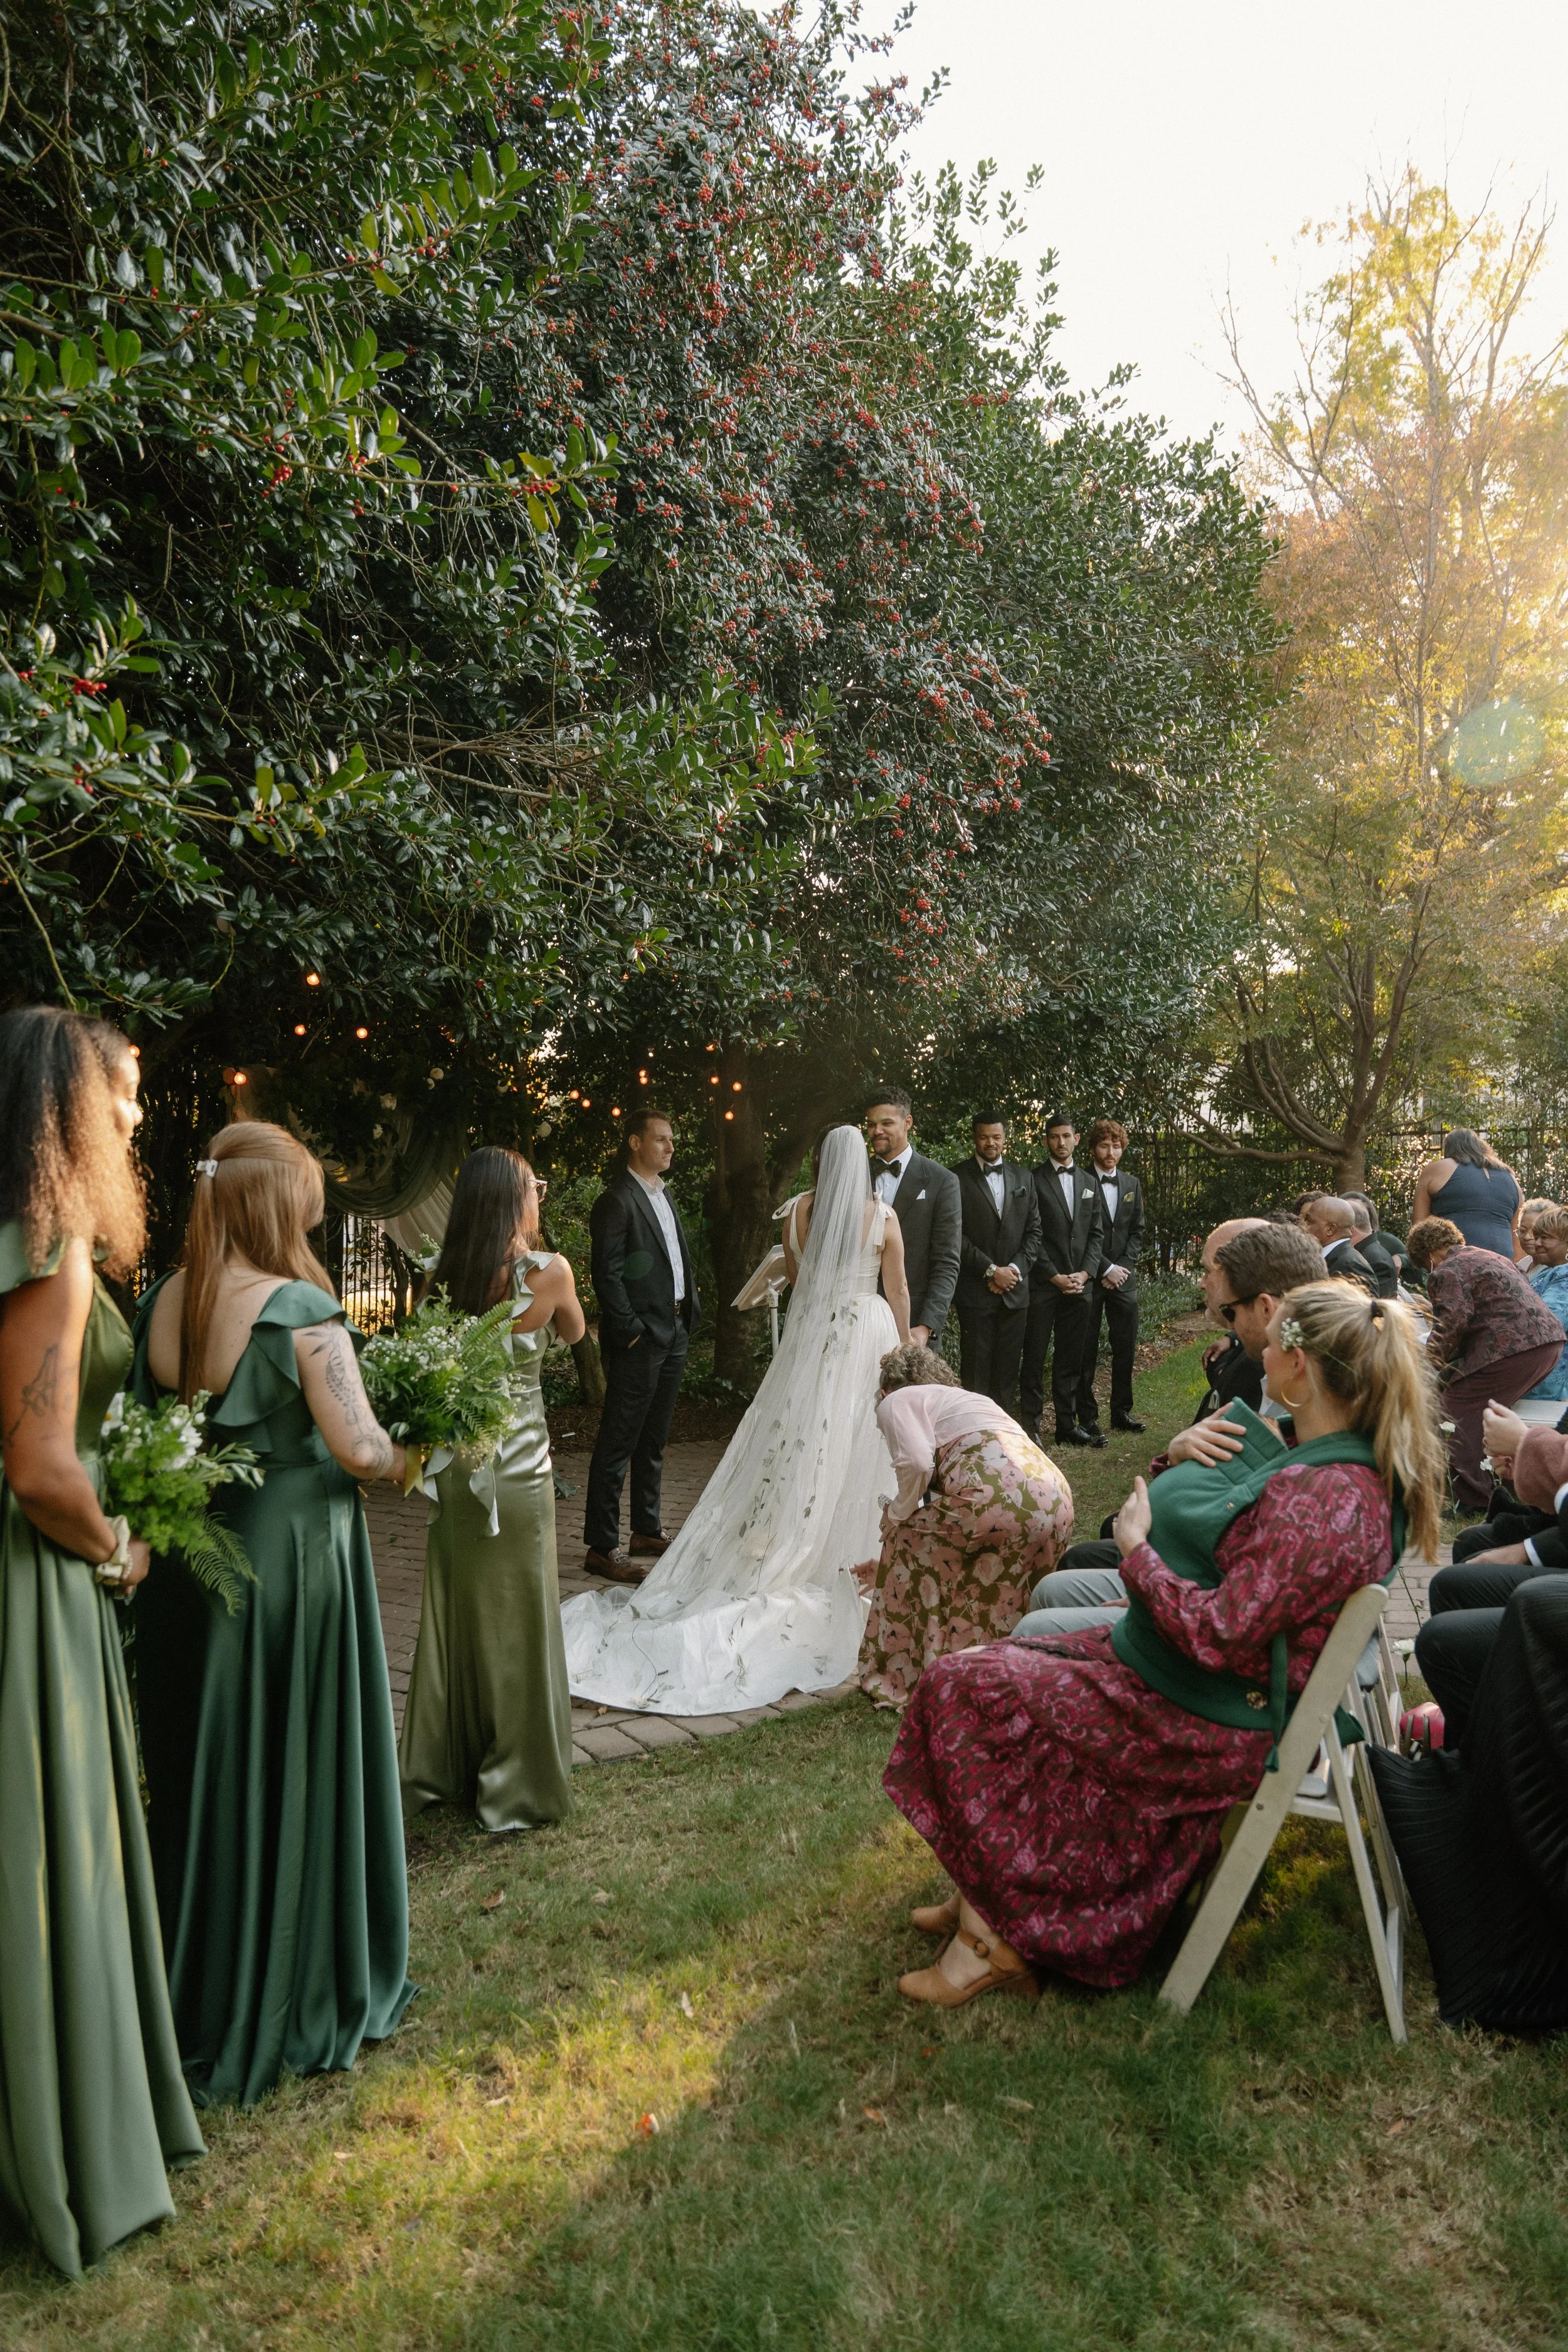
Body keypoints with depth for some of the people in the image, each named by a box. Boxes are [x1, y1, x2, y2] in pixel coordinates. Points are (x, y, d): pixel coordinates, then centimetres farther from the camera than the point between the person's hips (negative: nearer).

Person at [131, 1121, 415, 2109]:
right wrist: (418, 1459, -2)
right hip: (294, 1564, -6)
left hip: (190, 1570, 6)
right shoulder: (302, 1311, -19)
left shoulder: (159, 1305, -2)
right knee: (299, 1771, 10)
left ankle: (204, 2000, 36)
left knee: (204, 1769, 18)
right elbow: (360, 1448, -21)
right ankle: (305, 1997, 27)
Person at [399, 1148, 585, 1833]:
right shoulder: (547, 1271, -13)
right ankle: (517, 1784, 21)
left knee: (453, 1613, 18)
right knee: (517, 1620, 9)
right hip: (517, 1465, -4)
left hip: (451, 1463, 4)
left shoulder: (439, 1276, -4)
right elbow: (574, 1332, 7)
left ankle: (443, 1769, 33)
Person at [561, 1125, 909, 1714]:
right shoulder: (883, 1216, -7)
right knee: (857, 1457, 5)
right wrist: (904, 1349, 11)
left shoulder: (797, 1212, 1)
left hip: (809, 1334, 2)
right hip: (869, 1334, -2)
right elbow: (898, 1292, 1)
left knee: (794, 1452, 7)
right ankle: (850, 1562, 13)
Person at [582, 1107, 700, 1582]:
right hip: (638, 1341, -9)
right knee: (617, 1443, -3)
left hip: (673, 1334, 9)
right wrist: (630, 1330, -18)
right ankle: (602, 1547, 4)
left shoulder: (664, 1195, 16)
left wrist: (689, 1315, 12)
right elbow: (606, 1274, -18)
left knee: (653, 1440, 18)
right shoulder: (617, 1199, -13)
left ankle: (648, 1532, 29)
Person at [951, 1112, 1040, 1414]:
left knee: (1008, 1368, 7)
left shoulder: (1023, 1177, 12)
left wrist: (1015, 1269, -4)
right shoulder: (958, 1179, -2)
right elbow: (956, 1236, -7)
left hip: (1015, 1289, 4)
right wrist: (991, 1270, -12)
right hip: (975, 1291, -4)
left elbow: (1034, 1231, 10)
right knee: (977, 1370, -1)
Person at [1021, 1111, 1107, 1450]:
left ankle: (1067, 1425, 15)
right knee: (1035, 1357, -1)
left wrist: (1085, 1273, -2)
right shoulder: (1033, 1180, -2)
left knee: (1071, 1358, 9)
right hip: (1043, 1283, -5)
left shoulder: (1089, 1182, 15)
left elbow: (1097, 1233, 12)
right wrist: (1055, 1276, -10)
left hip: (1080, 1283, 5)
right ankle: (1033, 1424, 5)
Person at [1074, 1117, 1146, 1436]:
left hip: (1123, 1276, 5)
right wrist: (1106, 1269, -11)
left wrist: (1122, 1268, -2)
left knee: (1126, 1347, 7)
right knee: (1086, 1350, 0)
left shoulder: (1132, 1184, 13)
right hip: (1089, 1277, -5)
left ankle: (1122, 1412, 18)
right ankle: (1086, 1417, 7)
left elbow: (1137, 1231, 11)